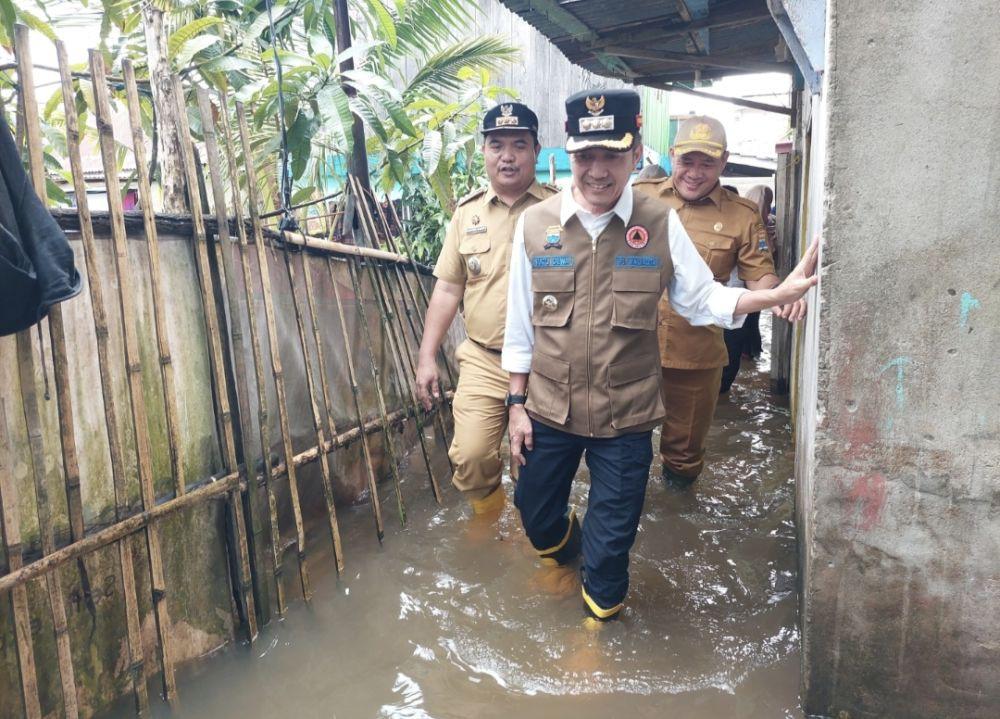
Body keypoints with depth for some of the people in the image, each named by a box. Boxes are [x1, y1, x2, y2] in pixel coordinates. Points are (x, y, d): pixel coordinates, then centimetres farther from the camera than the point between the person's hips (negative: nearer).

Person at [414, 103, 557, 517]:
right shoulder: (467, 213, 6)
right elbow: (448, 289, 8)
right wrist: (426, 357, 4)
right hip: (483, 360, 2)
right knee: (470, 456, -3)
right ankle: (488, 514, 29)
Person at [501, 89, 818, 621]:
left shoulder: (661, 225, -6)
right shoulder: (534, 224, -6)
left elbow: (701, 299, 1)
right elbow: (520, 325, 0)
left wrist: (778, 294, -12)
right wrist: (517, 404, 2)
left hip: (625, 418, -1)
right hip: (548, 411, 2)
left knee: (612, 537, 12)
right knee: (536, 516, 20)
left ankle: (600, 610, 42)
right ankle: (565, 546, 57)